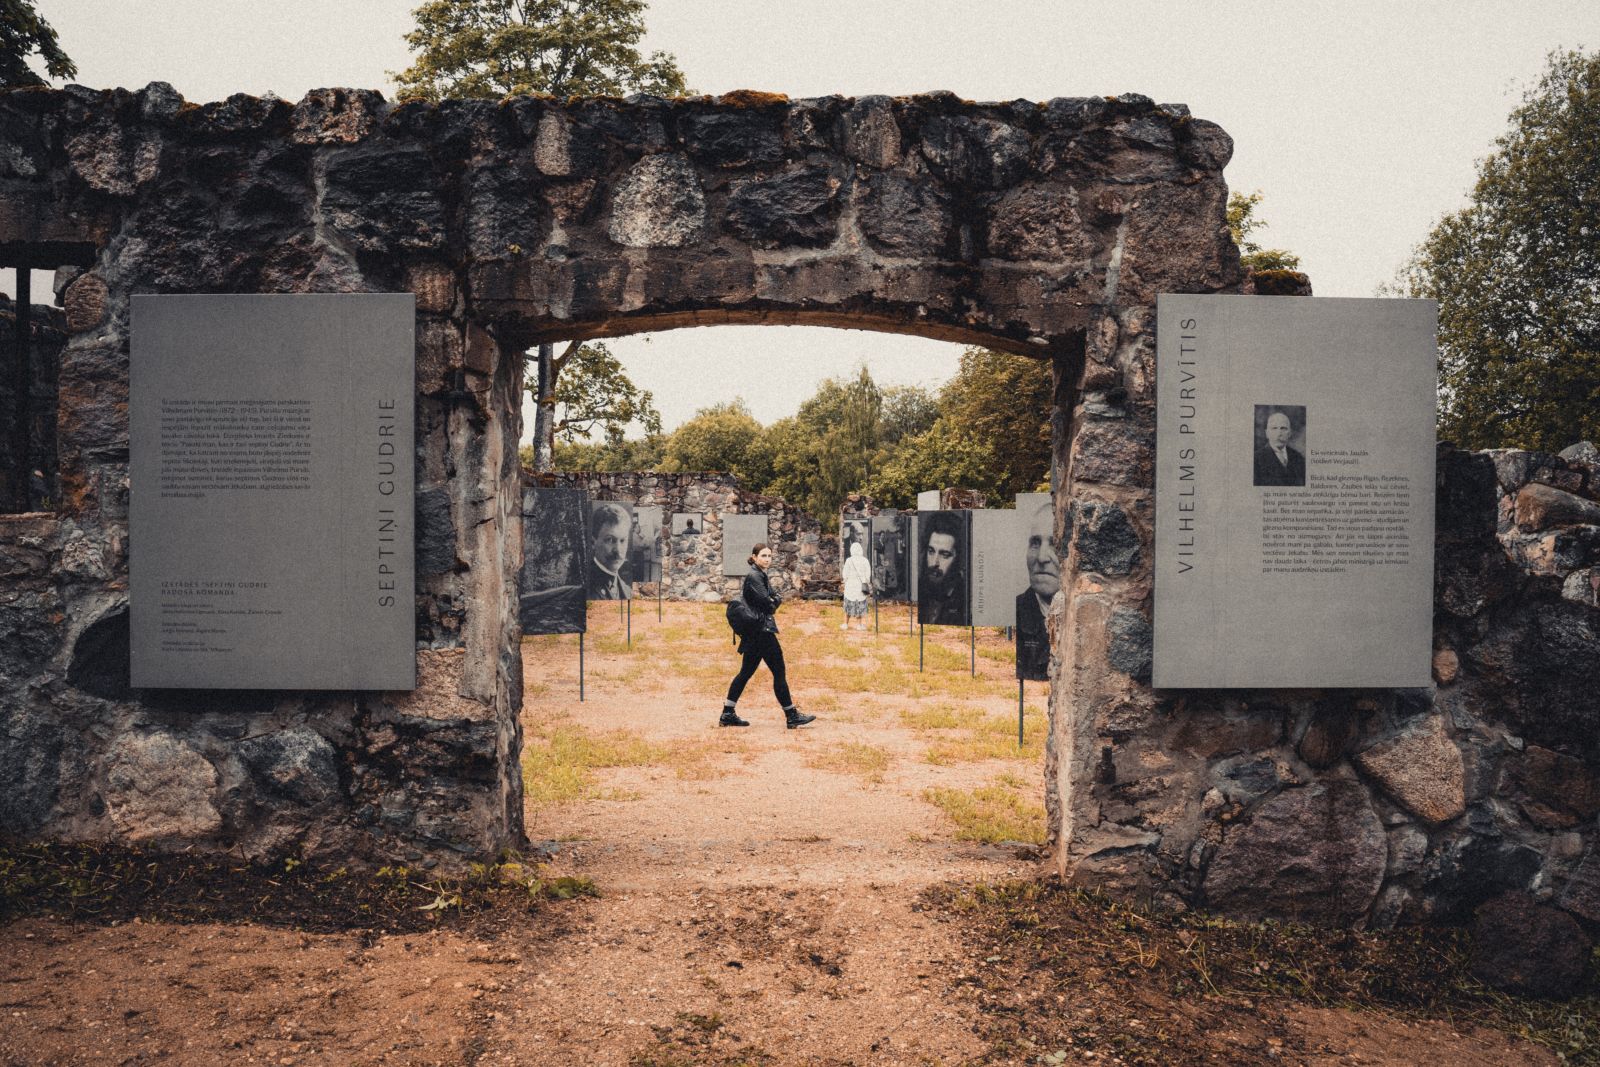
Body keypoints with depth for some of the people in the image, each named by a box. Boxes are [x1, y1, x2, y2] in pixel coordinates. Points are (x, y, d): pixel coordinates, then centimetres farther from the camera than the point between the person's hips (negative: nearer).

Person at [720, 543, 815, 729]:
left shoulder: (760, 575, 18)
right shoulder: (754, 576, -14)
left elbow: (772, 600, 17)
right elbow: (768, 603, -20)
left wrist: (774, 601, -5)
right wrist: (777, 600, 1)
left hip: (754, 634, 10)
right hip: (761, 631, -10)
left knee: (746, 672, 12)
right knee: (779, 672, -4)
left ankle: (728, 714, 16)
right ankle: (791, 716, 3)